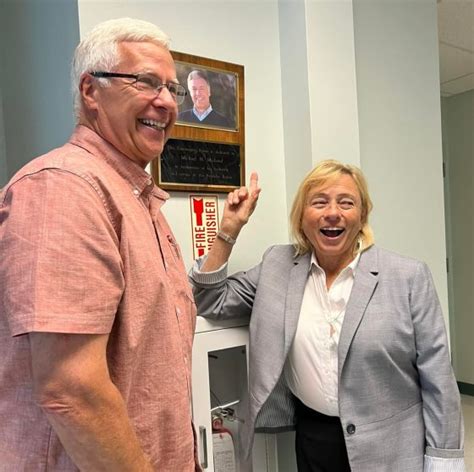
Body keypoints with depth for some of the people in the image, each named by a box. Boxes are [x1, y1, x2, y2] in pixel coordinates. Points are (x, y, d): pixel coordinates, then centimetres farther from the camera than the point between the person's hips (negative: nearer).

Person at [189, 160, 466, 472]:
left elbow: (437, 379, -6)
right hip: (312, 437, 3)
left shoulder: (409, 277, -10)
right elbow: (211, 301, 0)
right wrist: (229, 230, -9)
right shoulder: (278, 266, -2)